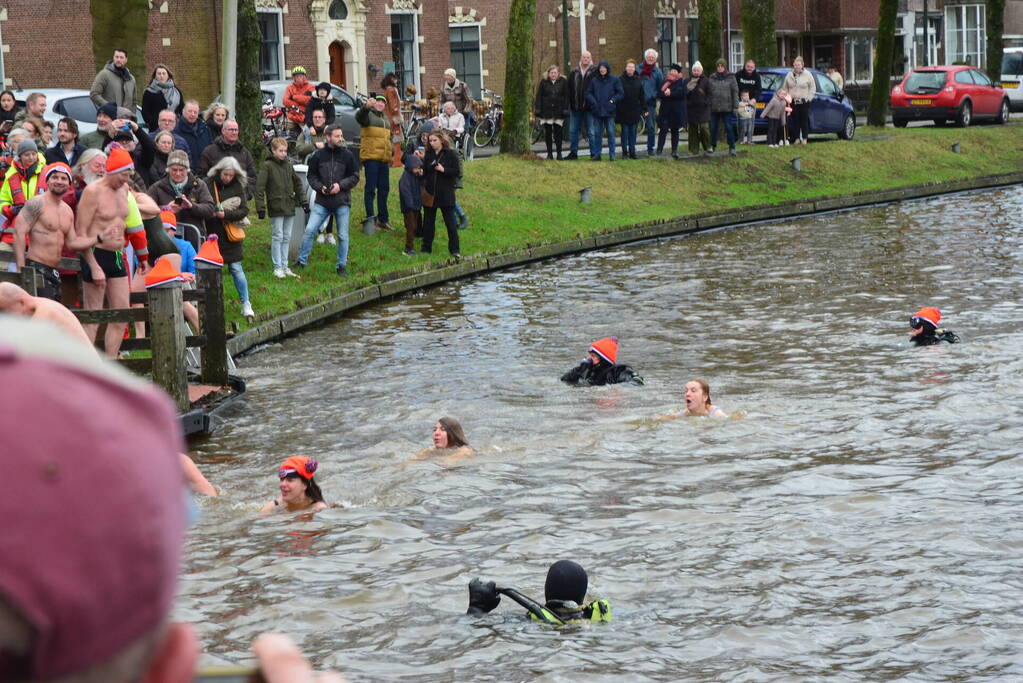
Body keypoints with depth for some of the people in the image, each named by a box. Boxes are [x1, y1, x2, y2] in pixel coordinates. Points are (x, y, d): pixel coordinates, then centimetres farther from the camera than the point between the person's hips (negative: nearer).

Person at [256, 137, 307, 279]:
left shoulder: (288, 165, 11)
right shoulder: (268, 166, -7)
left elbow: (297, 184, 20)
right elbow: (259, 187, -9)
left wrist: (303, 201, 14)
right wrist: (260, 207, -14)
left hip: (289, 208, 6)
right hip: (276, 208, -6)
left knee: (287, 237, 9)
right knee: (277, 237, -3)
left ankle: (285, 266, 16)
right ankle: (277, 267, 2)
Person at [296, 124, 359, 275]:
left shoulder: (347, 155, 1)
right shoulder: (318, 155, 1)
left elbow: (355, 177, 4)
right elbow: (311, 176, 9)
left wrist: (340, 185, -11)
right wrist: (320, 187, -9)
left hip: (342, 202, 0)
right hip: (322, 201, 0)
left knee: (342, 235, 5)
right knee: (309, 230, -5)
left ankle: (342, 265, 17)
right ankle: (302, 260, 9)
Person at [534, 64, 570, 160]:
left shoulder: (563, 82, 4)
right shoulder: (544, 82, 5)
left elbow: (566, 97, 3)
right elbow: (539, 97, 4)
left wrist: (565, 110, -4)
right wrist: (538, 110, -3)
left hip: (558, 111, -1)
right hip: (546, 111, 1)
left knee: (558, 133, -1)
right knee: (548, 133, 3)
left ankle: (559, 153, 8)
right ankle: (549, 153, 10)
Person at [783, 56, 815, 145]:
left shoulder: (807, 75, 2)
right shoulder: (789, 75, 9)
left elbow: (813, 88, 5)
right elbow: (785, 88, 16)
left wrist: (808, 98, -4)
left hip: (804, 102, -2)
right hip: (793, 102, 2)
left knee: (804, 120, -2)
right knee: (795, 120, 1)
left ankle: (805, 138, 5)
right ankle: (797, 138, 8)